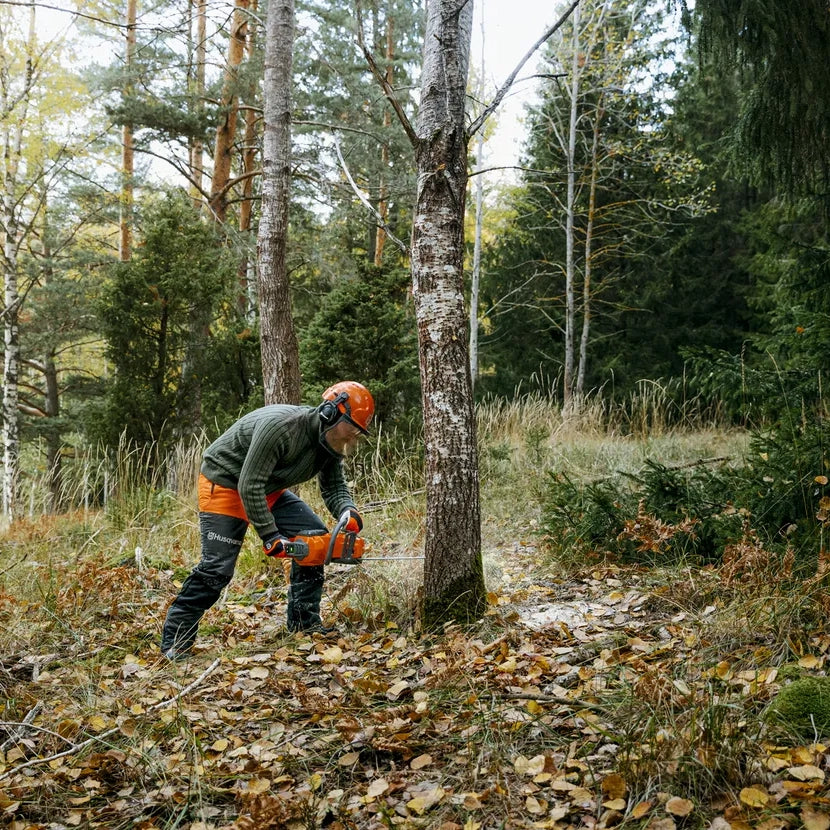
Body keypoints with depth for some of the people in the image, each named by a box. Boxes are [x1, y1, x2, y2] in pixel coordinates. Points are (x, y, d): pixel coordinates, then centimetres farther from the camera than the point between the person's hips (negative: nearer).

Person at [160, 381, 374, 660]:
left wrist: (349, 514, -25)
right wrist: (269, 534, -31)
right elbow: (249, 486, -33)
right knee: (217, 566, -14)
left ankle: (303, 620, 7)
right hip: (225, 484, -8)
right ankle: (174, 641, 0)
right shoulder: (281, 426, -35)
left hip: (267, 489, 9)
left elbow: (334, 487, -3)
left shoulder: (330, 441, -9)